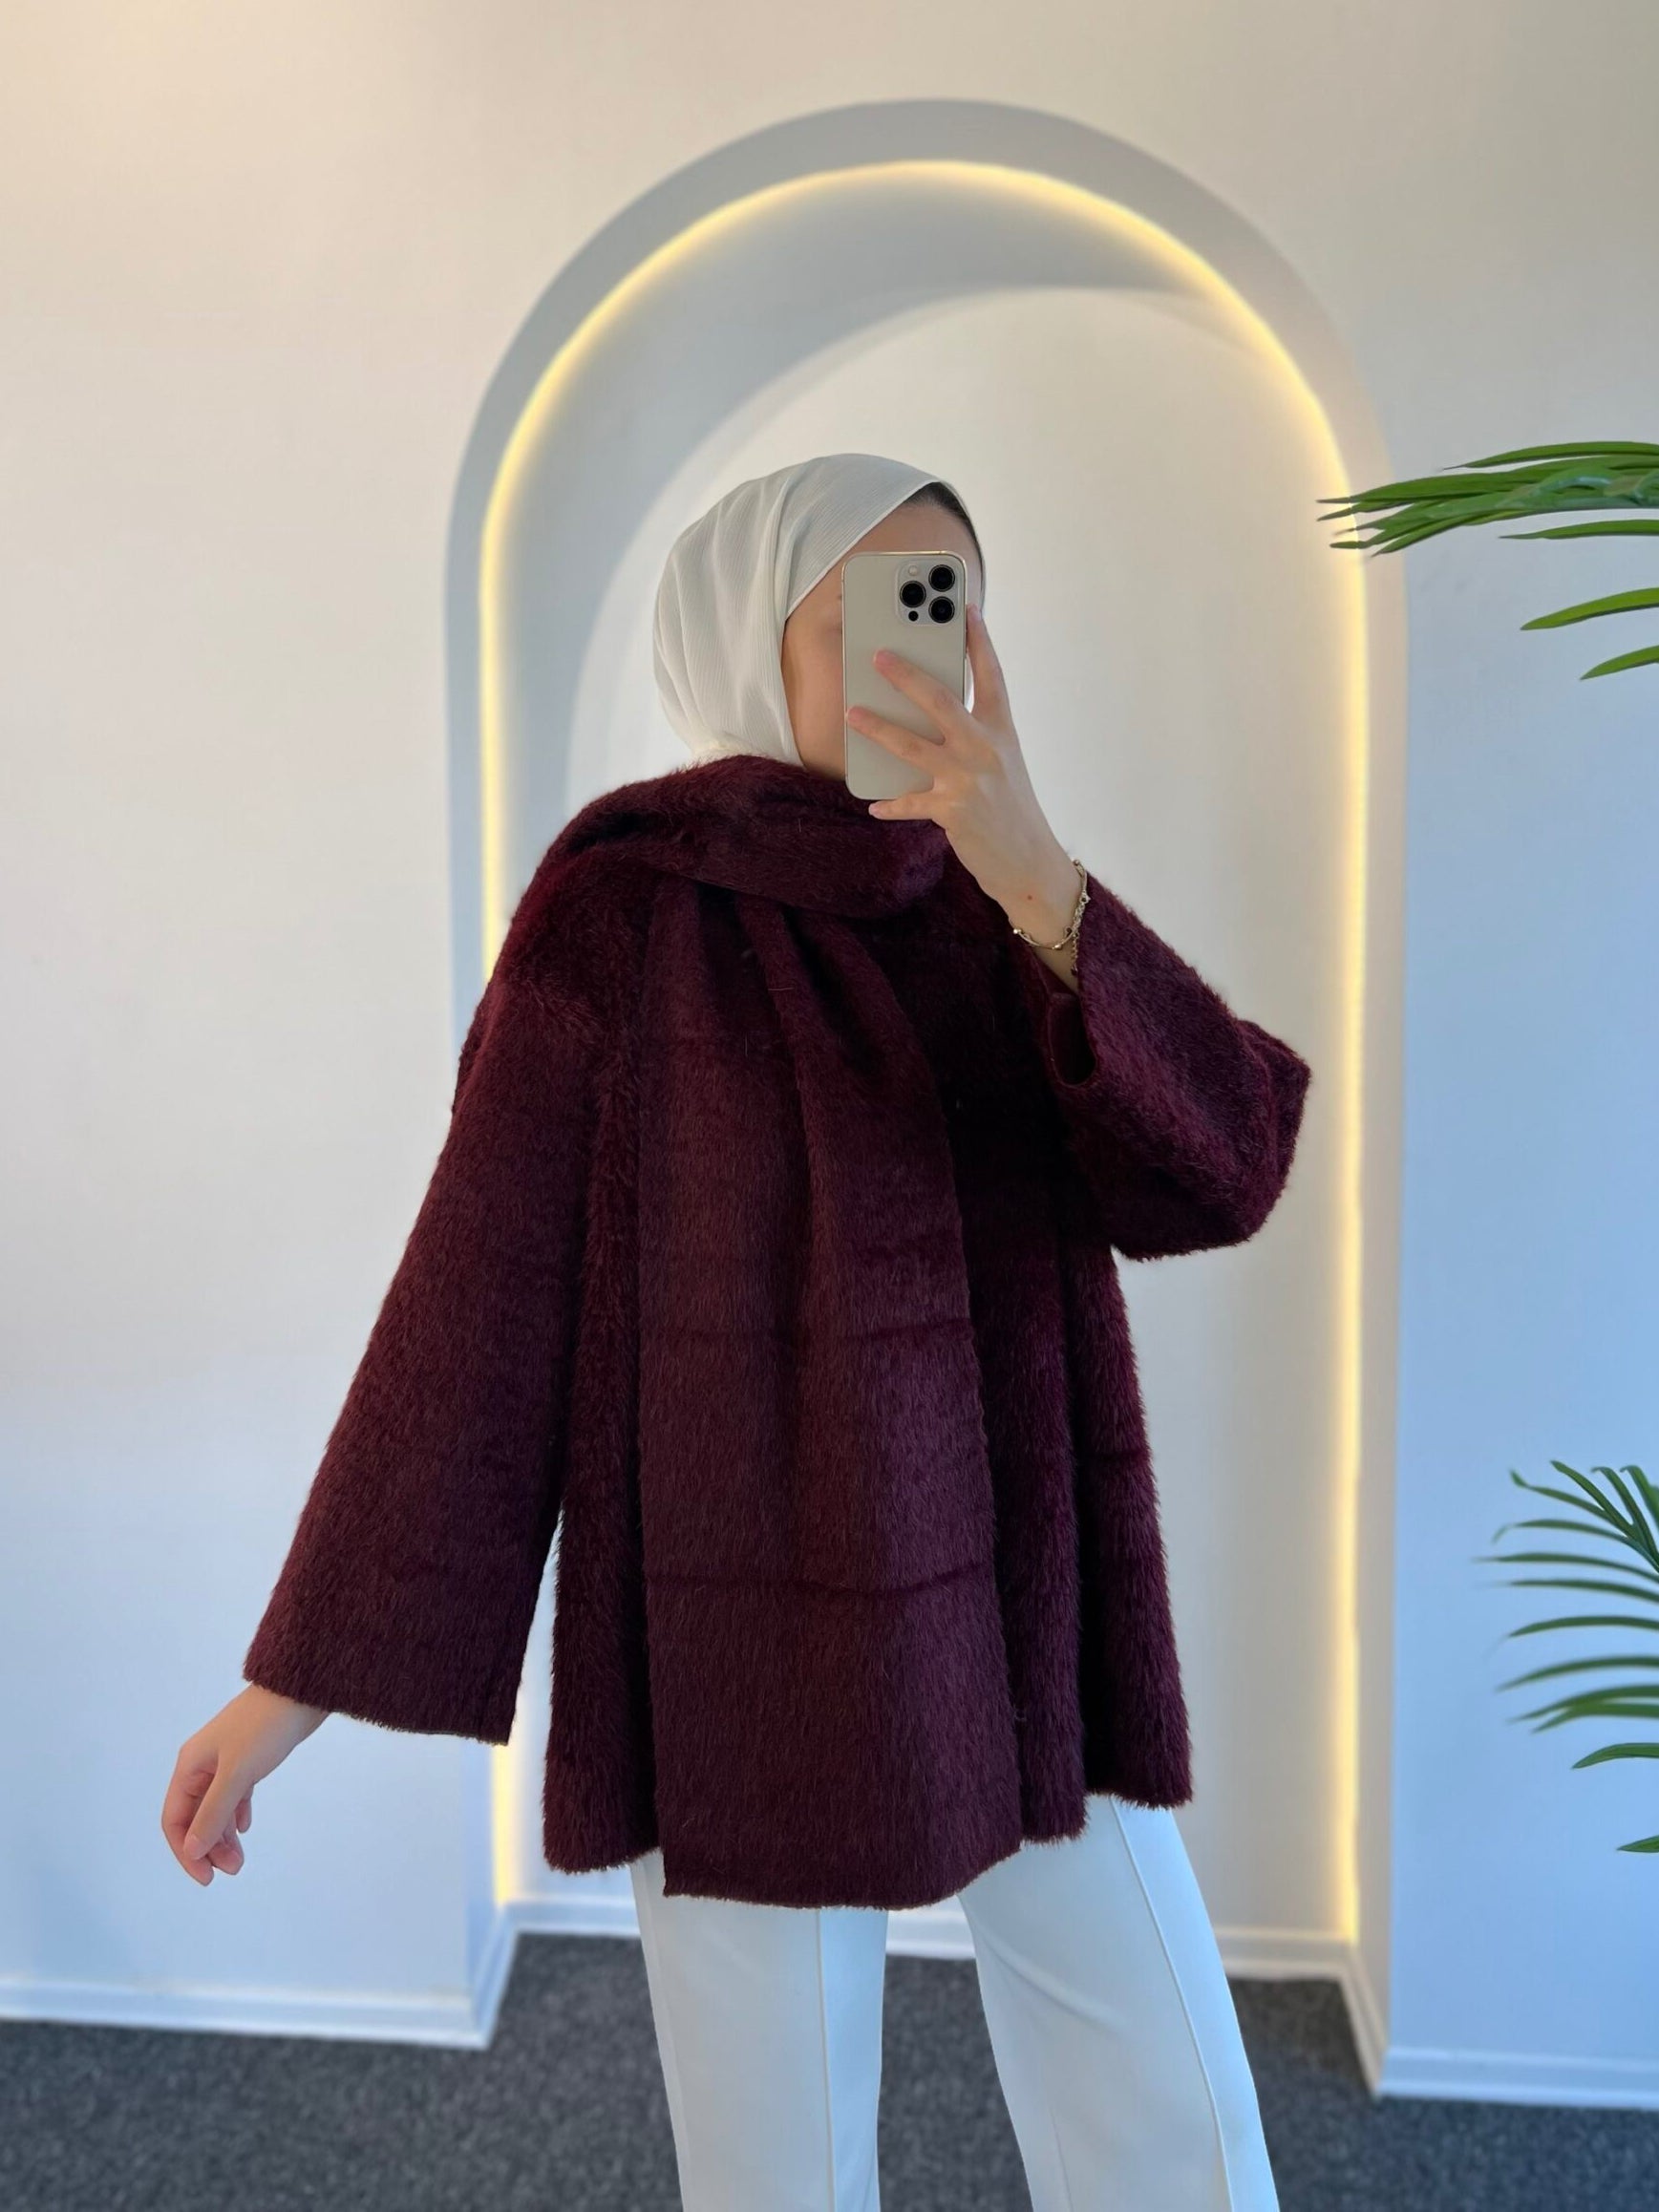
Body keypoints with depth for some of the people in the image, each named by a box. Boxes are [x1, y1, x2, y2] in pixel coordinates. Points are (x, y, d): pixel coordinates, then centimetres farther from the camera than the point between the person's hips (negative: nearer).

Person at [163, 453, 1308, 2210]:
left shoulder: (1009, 916, 5)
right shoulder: (614, 917, -8)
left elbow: (1211, 1172, -10)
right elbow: (472, 1310, -7)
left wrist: (1036, 879, -23)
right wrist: (301, 1672, -4)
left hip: (1009, 1629, 4)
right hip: (747, 1648, -4)